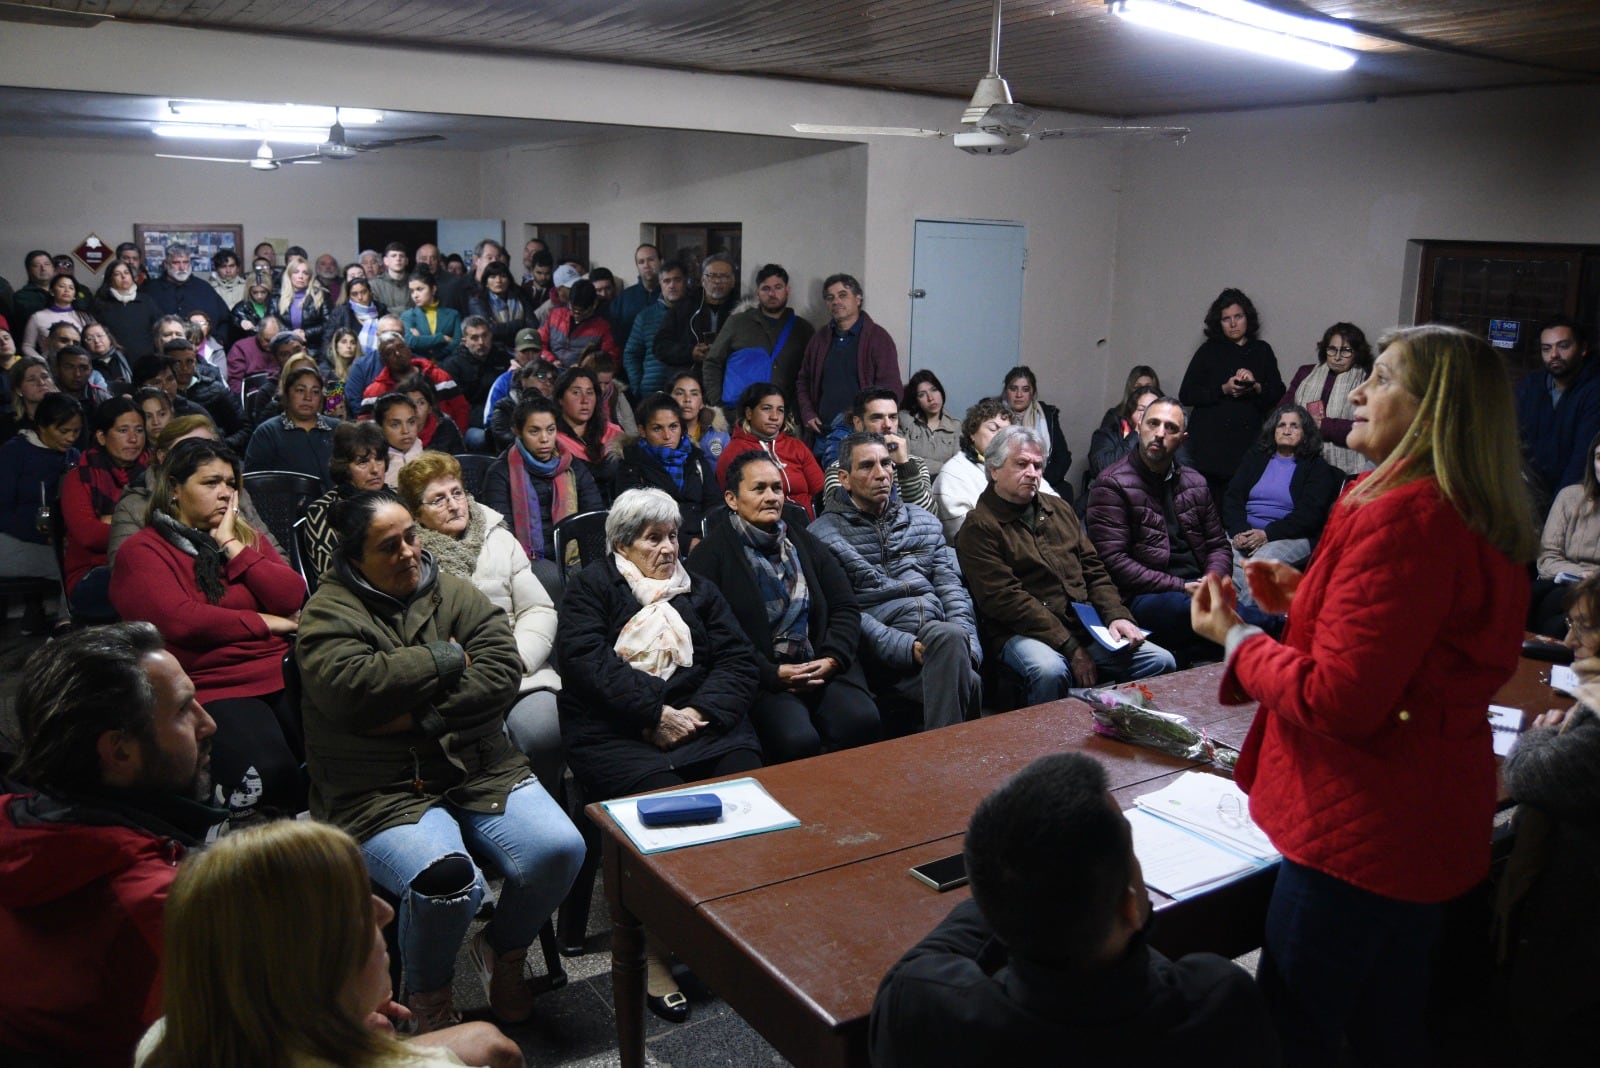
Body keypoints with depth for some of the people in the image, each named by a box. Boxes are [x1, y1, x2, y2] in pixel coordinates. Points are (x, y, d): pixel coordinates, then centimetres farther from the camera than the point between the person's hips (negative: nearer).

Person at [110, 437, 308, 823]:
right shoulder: (141, 552, 5)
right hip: (213, 689, -4)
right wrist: (264, 623, -3)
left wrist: (232, 546, 2)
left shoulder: (247, 538, 21)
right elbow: (179, 621, -12)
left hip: (281, 675, 5)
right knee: (269, 776, -31)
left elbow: (292, 599, 5)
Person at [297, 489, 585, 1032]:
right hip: (382, 791, -4)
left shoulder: (454, 592, 10)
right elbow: (352, 688, -20)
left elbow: (503, 668, -4)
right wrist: (449, 658, -10)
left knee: (560, 851, -18)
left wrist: (421, 716, -15)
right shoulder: (328, 613, -1)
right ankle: (427, 993, 3)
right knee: (446, 879, -31)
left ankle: (503, 949, 15)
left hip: (481, 770, 4)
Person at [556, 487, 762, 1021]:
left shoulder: (698, 590, 23)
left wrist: (701, 710, -10)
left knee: (745, 771, -26)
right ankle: (654, 952, -20)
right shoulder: (592, 586, 11)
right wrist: (654, 712, -16)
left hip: (697, 718, 4)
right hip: (614, 731, -3)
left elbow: (739, 660, 10)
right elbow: (587, 658, -7)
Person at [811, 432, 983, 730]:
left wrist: (965, 643, -4)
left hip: (942, 638, 4)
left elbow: (951, 588, 16)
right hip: (883, 652, -4)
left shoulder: (924, 521, 24)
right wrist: (905, 646, -16)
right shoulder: (825, 533, 7)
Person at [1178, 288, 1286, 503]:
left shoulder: (1262, 351, 16)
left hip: (1249, 444, 1)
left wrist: (1256, 387, -9)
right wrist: (1224, 390, -9)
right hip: (1210, 443, -1)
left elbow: (1278, 394, 11)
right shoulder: (1209, 351, 11)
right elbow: (1185, 394, 2)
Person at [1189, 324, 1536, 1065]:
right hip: (1431, 817, 10)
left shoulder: (1400, 516, -23)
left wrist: (1235, 636, -11)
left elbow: (1337, 700, -25)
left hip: (1360, 831, -10)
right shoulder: (1479, 520, 9)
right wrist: (1306, 602, 10)